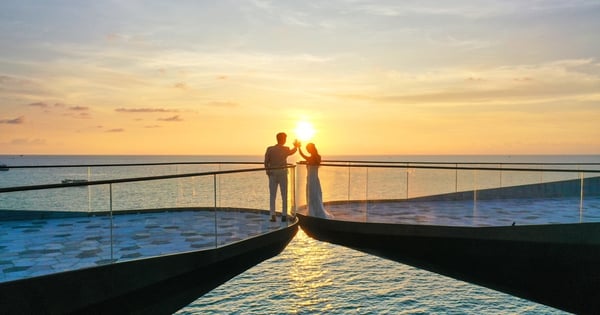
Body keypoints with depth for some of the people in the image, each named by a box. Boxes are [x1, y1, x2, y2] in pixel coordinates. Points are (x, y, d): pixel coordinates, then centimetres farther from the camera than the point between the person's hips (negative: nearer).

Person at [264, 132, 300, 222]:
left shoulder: (269, 149, -7)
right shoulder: (286, 149, -6)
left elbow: (266, 162, -3)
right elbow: (292, 152, 18)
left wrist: (268, 172, 13)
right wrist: (296, 146, 37)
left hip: (272, 174, 1)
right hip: (283, 174, -1)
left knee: (272, 196, 5)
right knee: (284, 196, 8)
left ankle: (273, 215, -1)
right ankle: (284, 215, 8)